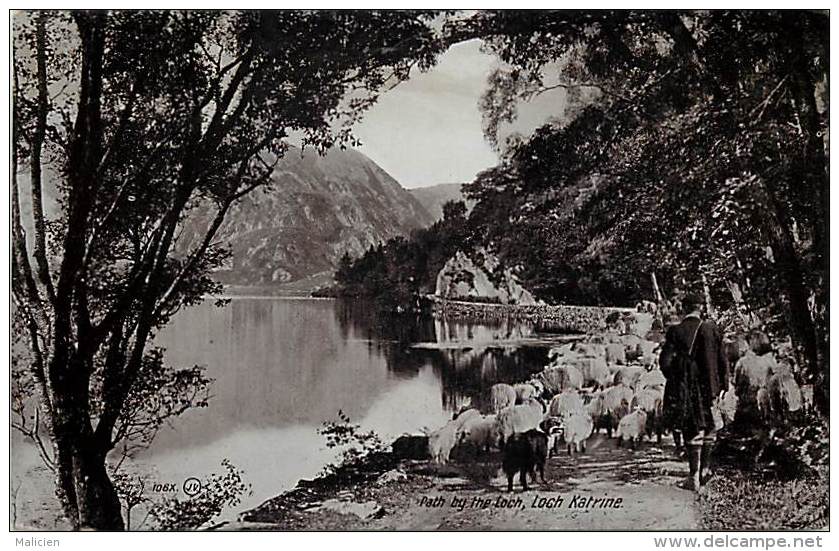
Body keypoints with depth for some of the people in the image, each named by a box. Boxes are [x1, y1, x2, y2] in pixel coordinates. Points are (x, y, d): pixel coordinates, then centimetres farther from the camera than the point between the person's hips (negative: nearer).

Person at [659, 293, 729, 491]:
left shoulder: (676, 331, -7)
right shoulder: (711, 328, -3)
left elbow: (665, 361, -10)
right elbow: (722, 361, -1)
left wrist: (674, 380, 6)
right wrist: (723, 385, 7)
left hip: (686, 389, -1)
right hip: (708, 386, 1)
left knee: (692, 430, 5)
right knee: (709, 426, 19)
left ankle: (694, 476, 5)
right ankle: (705, 467, 17)